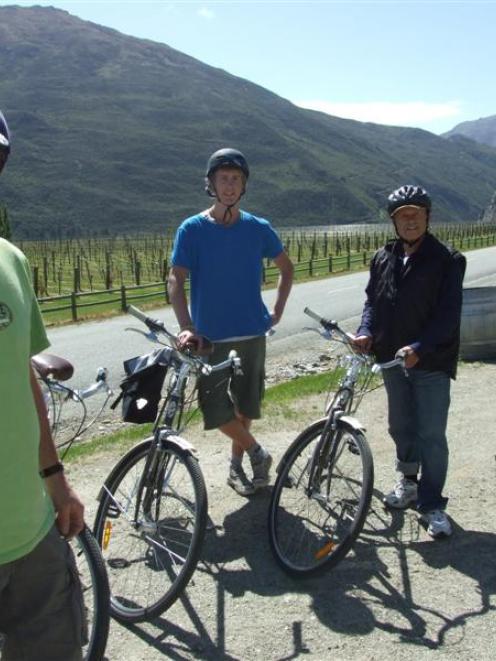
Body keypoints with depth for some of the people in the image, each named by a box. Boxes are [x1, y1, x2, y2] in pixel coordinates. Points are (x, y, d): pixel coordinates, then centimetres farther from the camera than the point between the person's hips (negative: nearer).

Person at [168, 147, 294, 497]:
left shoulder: (258, 228, 0)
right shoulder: (192, 229, -6)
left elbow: (286, 267, 15)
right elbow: (176, 280, -12)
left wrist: (277, 310, 6)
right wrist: (186, 327, -25)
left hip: (252, 333, 2)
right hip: (210, 336, -2)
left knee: (245, 403, 11)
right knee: (215, 408, -5)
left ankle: (237, 466, 31)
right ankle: (258, 452, 18)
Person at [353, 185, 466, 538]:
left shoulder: (447, 261, -9)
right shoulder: (383, 258, 6)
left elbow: (449, 314, -15)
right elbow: (373, 300, 9)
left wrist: (419, 348, -27)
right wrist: (366, 331, -10)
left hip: (431, 363, -5)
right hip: (392, 359, 5)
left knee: (432, 435, -2)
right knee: (401, 426, 18)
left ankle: (432, 504, 11)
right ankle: (409, 481, 40)